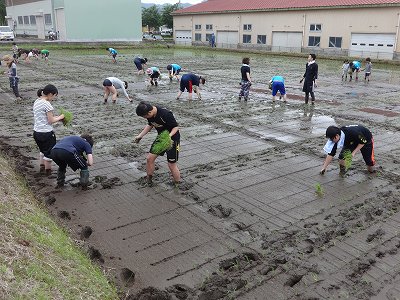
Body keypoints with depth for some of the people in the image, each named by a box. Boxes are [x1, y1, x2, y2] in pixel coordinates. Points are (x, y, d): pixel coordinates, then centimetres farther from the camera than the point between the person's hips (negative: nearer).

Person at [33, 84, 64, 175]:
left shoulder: (36, 102, 7)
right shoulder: (47, 104, -19)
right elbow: (51, 121, -17)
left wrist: (56, 117, 10)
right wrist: (60, 117, -1)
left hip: (36, 132, 8)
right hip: (46, 133, -8)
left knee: (43, 151, 27)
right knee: (49, 153, 10)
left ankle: (42, 167, 39)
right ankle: (48, 170, 22)